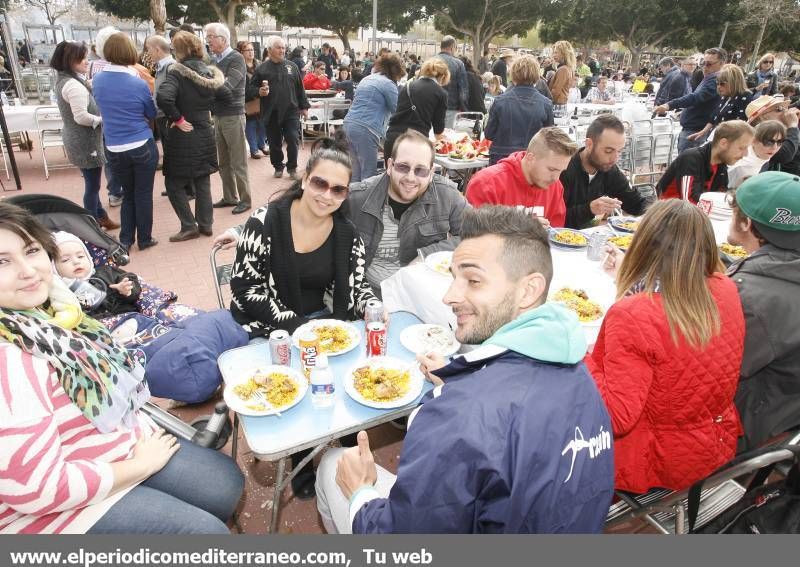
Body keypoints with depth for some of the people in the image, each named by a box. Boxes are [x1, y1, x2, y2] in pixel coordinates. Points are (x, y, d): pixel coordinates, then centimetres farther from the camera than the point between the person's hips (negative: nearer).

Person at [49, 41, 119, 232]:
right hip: (85, 142, -10)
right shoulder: (74, 85, -22)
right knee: (92, 186, 0)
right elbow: (81, 117, -25)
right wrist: (102, 119, -11)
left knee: (91, 183, 19)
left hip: (77, 139, 10)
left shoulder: (63, 80, 11)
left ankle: (101, 217, 32)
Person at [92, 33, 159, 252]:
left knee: (128, 193, 18)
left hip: (114, 149, 3)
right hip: (142, 147, -3)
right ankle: (144, 239, 18)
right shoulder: (138, 84, -12)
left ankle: (125, 239, 17)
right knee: (143, 194, 9)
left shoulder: (97, 81, -1)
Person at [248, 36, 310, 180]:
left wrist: (304, 106, 11)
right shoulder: (261, 69, 1)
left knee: (293, 141, -4)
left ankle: (292, 167, 13)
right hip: (271, 114, -1)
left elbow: (300, 88, 12)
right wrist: (259, 91, -18)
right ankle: (278, 167, 26)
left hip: (291, 111, 1)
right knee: (275, 143, 8)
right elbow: (250, 88, 3)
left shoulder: (292, 66, 9)